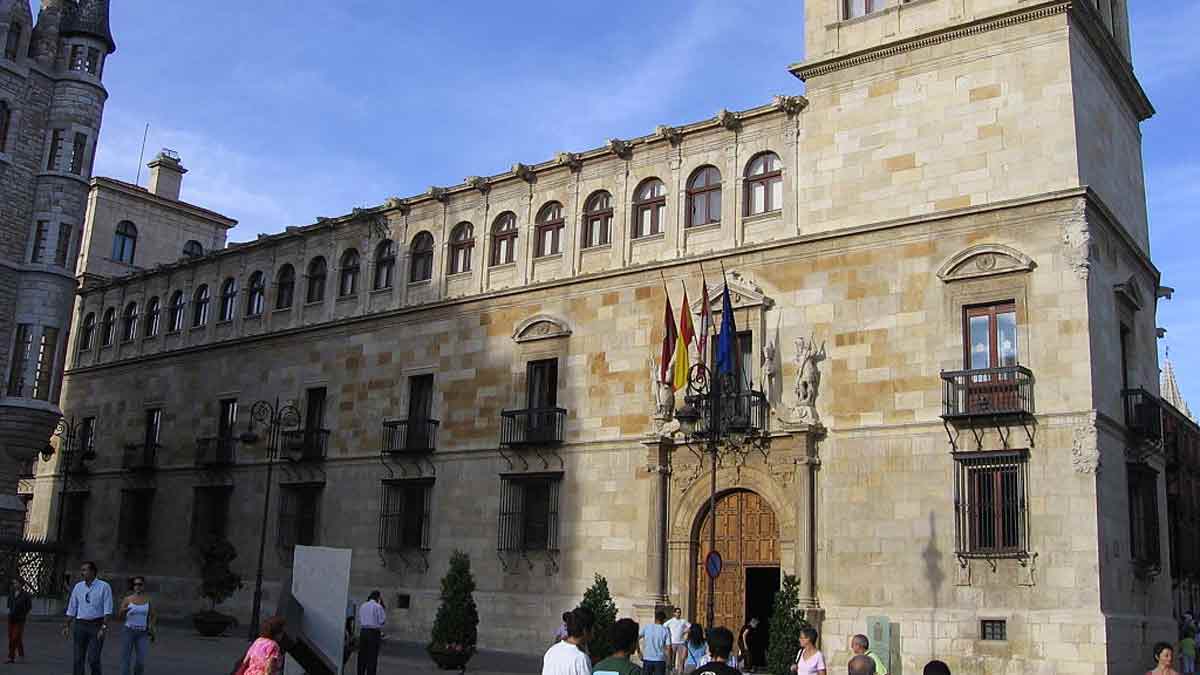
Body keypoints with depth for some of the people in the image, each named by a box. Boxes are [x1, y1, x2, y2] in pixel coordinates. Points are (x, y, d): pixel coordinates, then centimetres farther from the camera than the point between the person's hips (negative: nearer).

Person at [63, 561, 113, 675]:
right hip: (80, 626, 4)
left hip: (97, 626, -4)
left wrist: (104, 627, -21)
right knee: (78, 659, 3)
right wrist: (67, 626, 4)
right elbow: (72, 608, 9)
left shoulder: (104, 586, -7)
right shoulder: (78, 587, 6)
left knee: (93, 660, -8)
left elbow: (107, 609, -12)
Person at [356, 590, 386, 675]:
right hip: (374, 633, -6)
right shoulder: (378, 606, -7)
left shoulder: (362, 606, 12)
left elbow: (360, 621, 15)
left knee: (362, 656, 9)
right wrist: (382, 605, 0)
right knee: (372, 657, -3)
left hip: (363, 632, 6)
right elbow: (382, 621, -5)